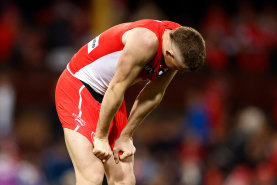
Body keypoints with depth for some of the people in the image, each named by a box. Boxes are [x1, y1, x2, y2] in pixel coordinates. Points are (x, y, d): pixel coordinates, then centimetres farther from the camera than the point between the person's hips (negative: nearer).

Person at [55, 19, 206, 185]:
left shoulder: (180, 42, -8)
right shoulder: (146, 41, -31)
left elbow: (154, 96, 2)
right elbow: (116, 88, -25)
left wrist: (125, 137, 4)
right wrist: (101, 138, -17)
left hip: (109, 98, 8)